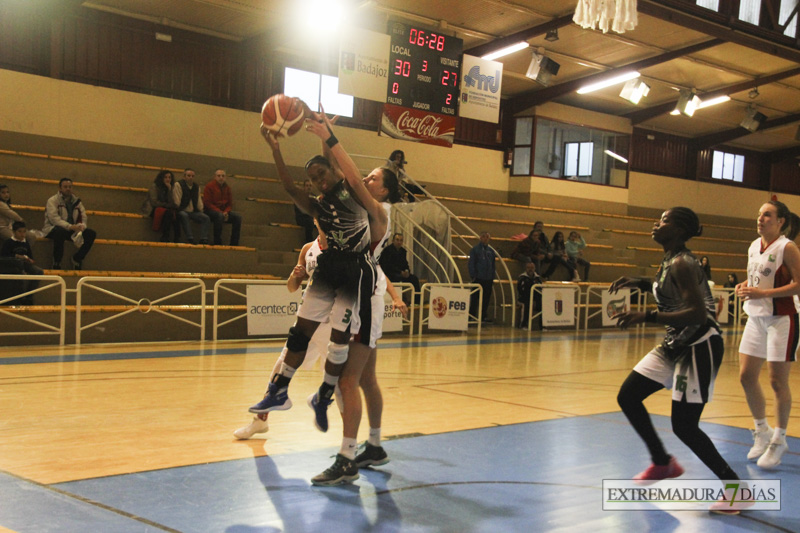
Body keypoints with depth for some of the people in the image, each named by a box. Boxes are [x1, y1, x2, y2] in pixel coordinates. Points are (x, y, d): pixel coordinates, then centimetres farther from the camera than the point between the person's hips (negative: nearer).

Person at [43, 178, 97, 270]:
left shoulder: (76, 201, 14)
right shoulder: (52, 200, -4)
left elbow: (83, 217, 8)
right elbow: (54, 218, -18)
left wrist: (82, 226, -17)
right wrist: (70, 226, -32)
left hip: (72, 230, 5)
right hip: (53, 229, -5)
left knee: (91, 233, -15)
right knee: (60, 231, -41)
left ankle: (77, 259, 1)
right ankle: (56, 264, -26)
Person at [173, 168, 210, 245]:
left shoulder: (197, 187, 17)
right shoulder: (178, 185, -2)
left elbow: (199, 201, 19)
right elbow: (176, 202, -7)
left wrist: (200, 211, 7)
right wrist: (177, 211, -14)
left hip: (193, 212, 5)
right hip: (182, 211, -5)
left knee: (206, 217, -20)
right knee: (184, 216, -40)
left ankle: (204, 240, -30)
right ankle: (190, 239, -45)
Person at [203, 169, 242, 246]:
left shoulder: (227, 187, 12)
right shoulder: (209, 186, -5)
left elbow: (230, 204, 12)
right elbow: (207, 203, -11)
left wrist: (226, 212, -11)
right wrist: (220, 212, -20)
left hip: (224, 212, 6)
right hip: (210, 211, -6)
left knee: (238, 217, -17)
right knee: (219, 215, -38)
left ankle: (234, 243, -16)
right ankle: (217, 242, -32)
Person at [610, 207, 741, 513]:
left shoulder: (682, 264, -20)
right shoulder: (669, 261, 8)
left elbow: (698, 313, -29)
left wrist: (646, 317, -33)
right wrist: (640, 284, 14)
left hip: (700, 347, -10)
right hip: (675, 344, 10)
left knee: (684, 426, -8)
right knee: (628, 397, 9)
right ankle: (663, 463, 27)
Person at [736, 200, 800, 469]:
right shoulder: (754, 246, 9)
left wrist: (763, 293, -23)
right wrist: (744, 286, 0)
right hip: (756, 318, 7)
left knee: (777, 381, -2)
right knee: (746, 377, 6)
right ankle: (762, 432, 24)